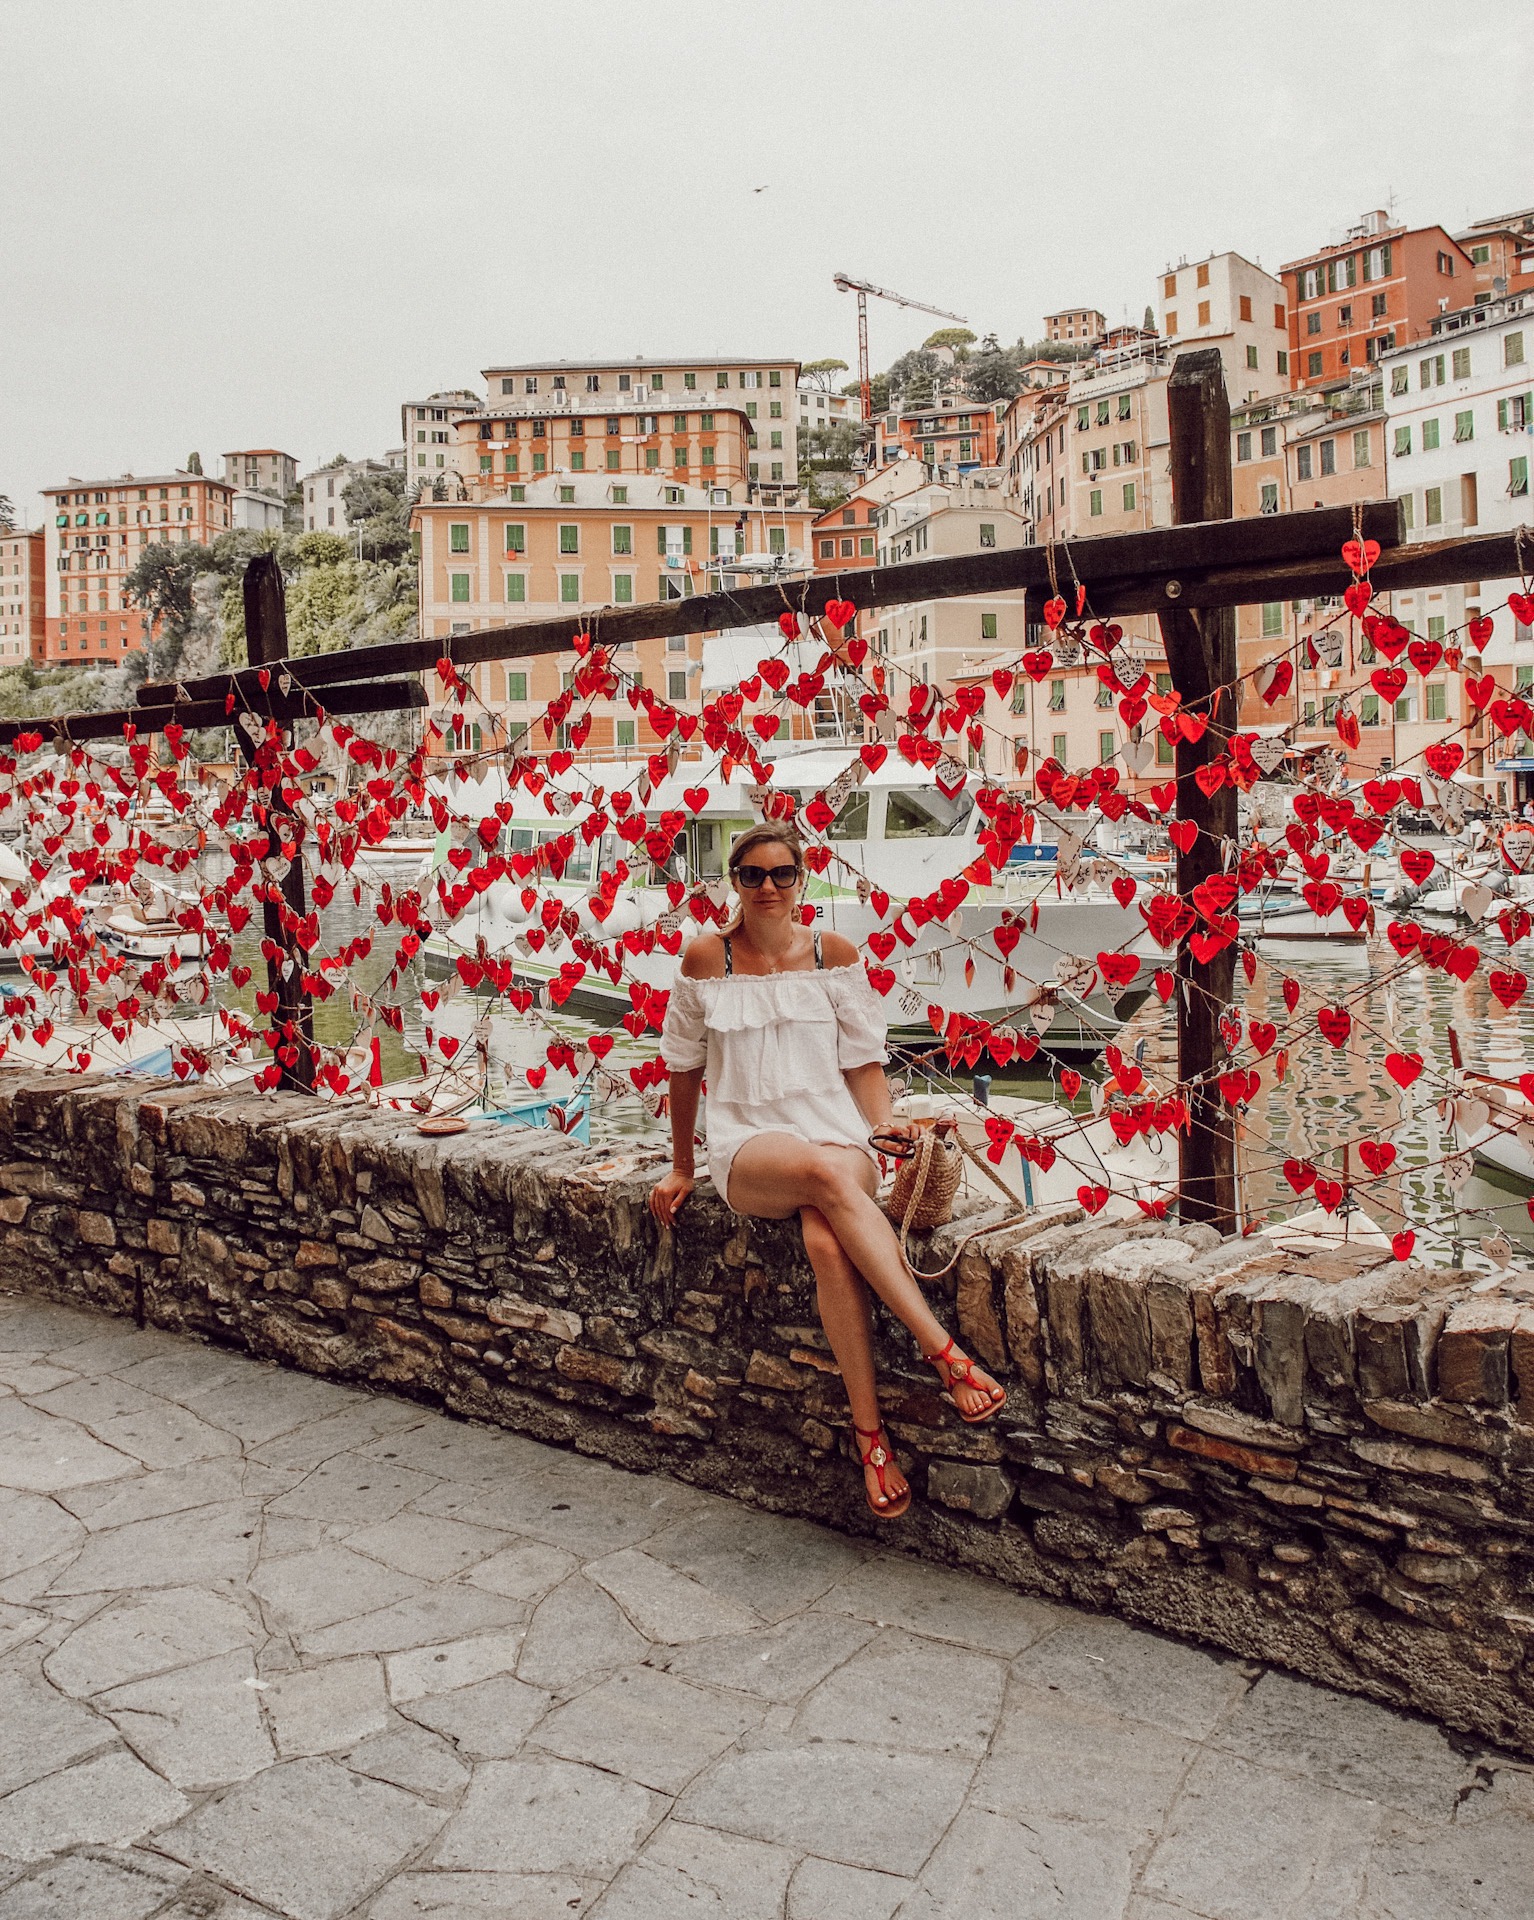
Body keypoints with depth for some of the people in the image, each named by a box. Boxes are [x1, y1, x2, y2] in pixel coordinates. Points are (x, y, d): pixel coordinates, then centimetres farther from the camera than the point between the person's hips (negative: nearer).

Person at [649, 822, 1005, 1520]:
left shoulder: (834, 953, 7)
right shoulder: (707, 958, 4)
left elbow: (863, 1058, 10)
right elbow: (685, 1066, 13)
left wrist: (882, 1123, -9)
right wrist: (681, 1168, 18)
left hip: (836, 1128, 1)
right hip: (749, 1143, -1)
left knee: (824, 1238, -34)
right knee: (825, 1173, -38)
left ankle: (869, 1432, -29)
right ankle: (945, 1352, -40)